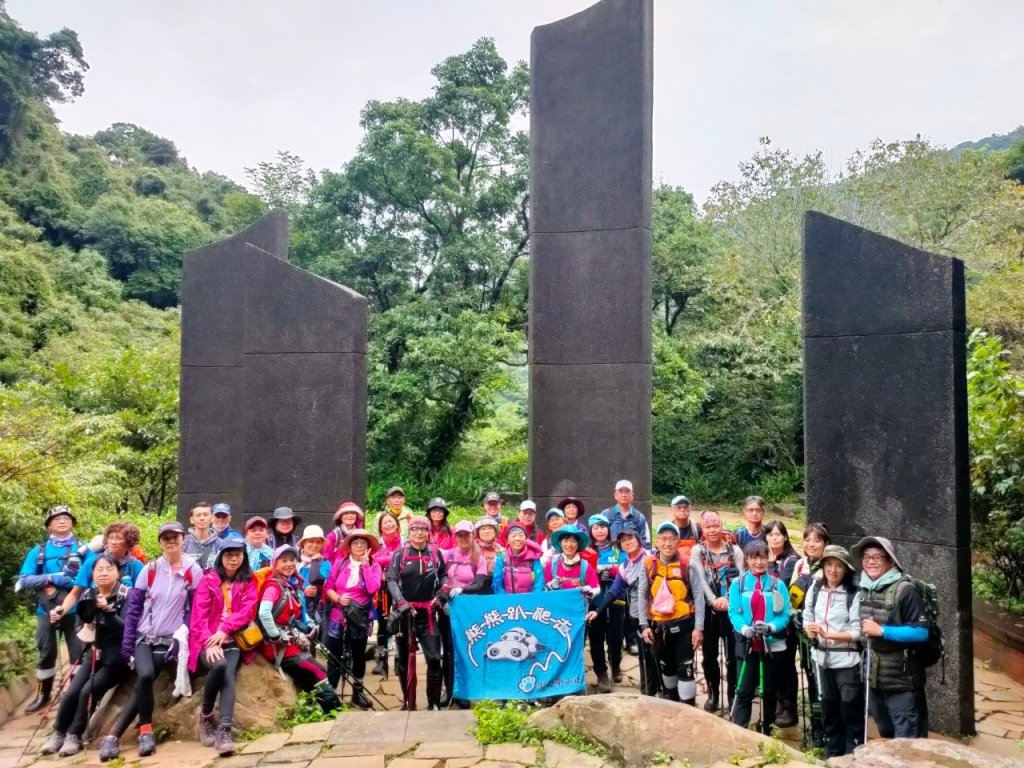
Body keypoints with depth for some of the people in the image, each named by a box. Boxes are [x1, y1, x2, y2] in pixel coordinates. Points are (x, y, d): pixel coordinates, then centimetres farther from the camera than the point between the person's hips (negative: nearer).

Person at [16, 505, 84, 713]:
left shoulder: (82, 548, 2)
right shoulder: (38, 551, 6)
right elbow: (23, 580, -1)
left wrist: (73, 580, -22)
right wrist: (51, 578, -14)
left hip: (74, 609, -1)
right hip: (46, 609, 2)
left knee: (78, 652, -1)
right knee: (46, 652, 8)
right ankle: (43, 694, 24)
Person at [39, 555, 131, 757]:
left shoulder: (126, 595, -13)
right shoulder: (87, 595, 3)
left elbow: (126, 629, -22)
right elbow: (80, 630, 10)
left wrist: (107, 610, -33)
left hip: (115, 658, -5)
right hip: (93, 655, 5)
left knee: (87, 692, -18)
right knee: (71, 693, -8)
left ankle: (74, 736, 0)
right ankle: (58, 733, 14)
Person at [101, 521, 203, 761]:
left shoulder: (193, 571, -2)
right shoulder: (150, 569, 1)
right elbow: (133, 608, 3)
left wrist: (184, 631, -14)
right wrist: (126, 646, -1)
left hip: (169, 640, -1)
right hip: (143, 637, 1)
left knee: (143, 686, -17)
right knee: (145, 676, -25)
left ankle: (113, 735, -1)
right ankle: (145, 731, -7)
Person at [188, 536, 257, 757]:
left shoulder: (248, 583, 11)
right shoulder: (208, 579, 5)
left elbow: (247, 611, -1)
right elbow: (198, 615, -4)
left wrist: (224, 631, -16)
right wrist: (209, 643, -18)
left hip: (232, 641, 1)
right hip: (207, 642, -1)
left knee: (229, 672, -28)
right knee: (219, 665, -31)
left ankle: (224, 730, -36)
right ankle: (205, 714, -7)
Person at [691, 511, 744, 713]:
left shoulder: (734, 550, 2)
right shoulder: (697, 551, 1)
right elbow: (701, 580, -9)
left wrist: (729, 600, -19)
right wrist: (714, 600, -22)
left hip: (731, 609, -1)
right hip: (708, 609, 1)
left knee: (732, 655, 1)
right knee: (709, 655, 10)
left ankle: (732, 695, 16)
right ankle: (713, 694, 26)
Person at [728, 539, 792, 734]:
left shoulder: (778, 585, -1)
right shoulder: (738, 584, -2)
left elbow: (785, 614, -5)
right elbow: (733, 612, -7)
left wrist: (770, 627, -23)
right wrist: (744, 628, -25)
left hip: (772, 644, 1)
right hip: (747, 645, -1)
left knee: (769, 691, 14)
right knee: (744, 691, -2)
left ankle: (766, 731, 30)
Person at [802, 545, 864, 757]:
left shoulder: (854, 594, -14)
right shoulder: (815, 590, 1)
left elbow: (857, 632, -15)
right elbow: (807, 619, 9)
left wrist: (828, 634, -24)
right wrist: (810, 629, -12)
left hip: (847, 661, -5)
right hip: (823, 658, 5)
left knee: (851, 712, 2)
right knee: (829, 710, 18)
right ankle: (832, 756, 33)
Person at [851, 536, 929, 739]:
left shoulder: (904, 590, -15)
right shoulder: (864, 589, 6)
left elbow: (921, 632, -21)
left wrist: (881, 631, -22)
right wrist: (866, 632, 5)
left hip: (902, 682, -7)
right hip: (874, 679, 8)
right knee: (886, 736, 22)